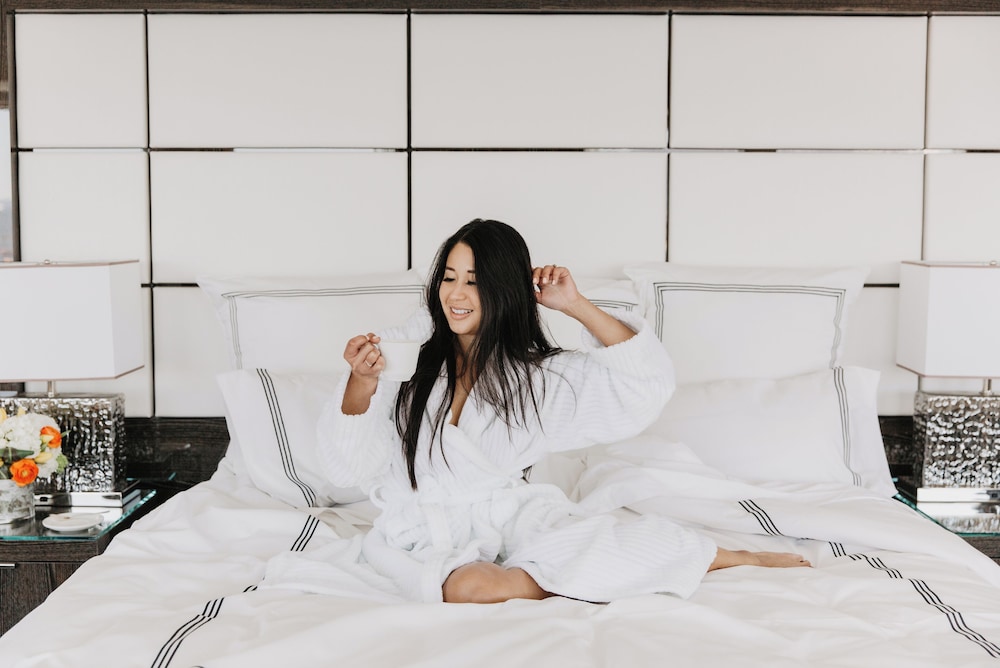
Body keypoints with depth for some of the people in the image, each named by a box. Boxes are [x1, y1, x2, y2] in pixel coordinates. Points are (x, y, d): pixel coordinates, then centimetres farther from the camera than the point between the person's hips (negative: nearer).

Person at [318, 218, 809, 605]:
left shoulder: (535, 375, 0)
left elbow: (649, 380, -5)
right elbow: (350, 468, -8)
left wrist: (576, 306, -12)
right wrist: (361, 385, -27)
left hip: (507, 512, 2)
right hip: (423, 528, -1)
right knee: (469, 587, -36)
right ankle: (574, 579, -8)